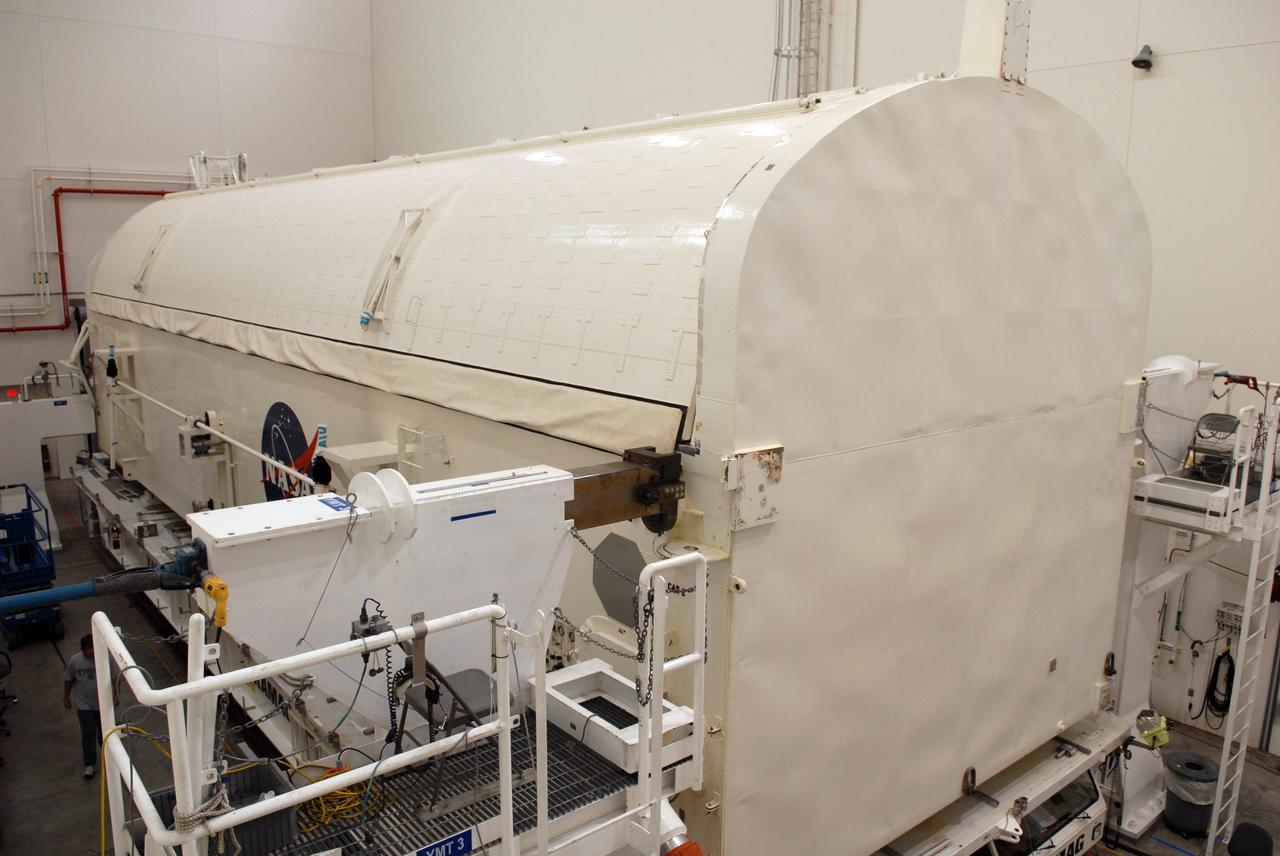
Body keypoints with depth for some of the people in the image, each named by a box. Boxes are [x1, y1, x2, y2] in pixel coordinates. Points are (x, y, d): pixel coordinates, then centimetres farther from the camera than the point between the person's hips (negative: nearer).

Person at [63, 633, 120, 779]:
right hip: (84, 704, 0)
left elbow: (115, 676, -6)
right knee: (88, 733, 3)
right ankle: (90, 764, 14)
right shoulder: (74, 661, -14)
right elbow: (68, 680, 2)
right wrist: (66, 697, 8)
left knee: (104, 730, 18)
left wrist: (116, 693, -9)